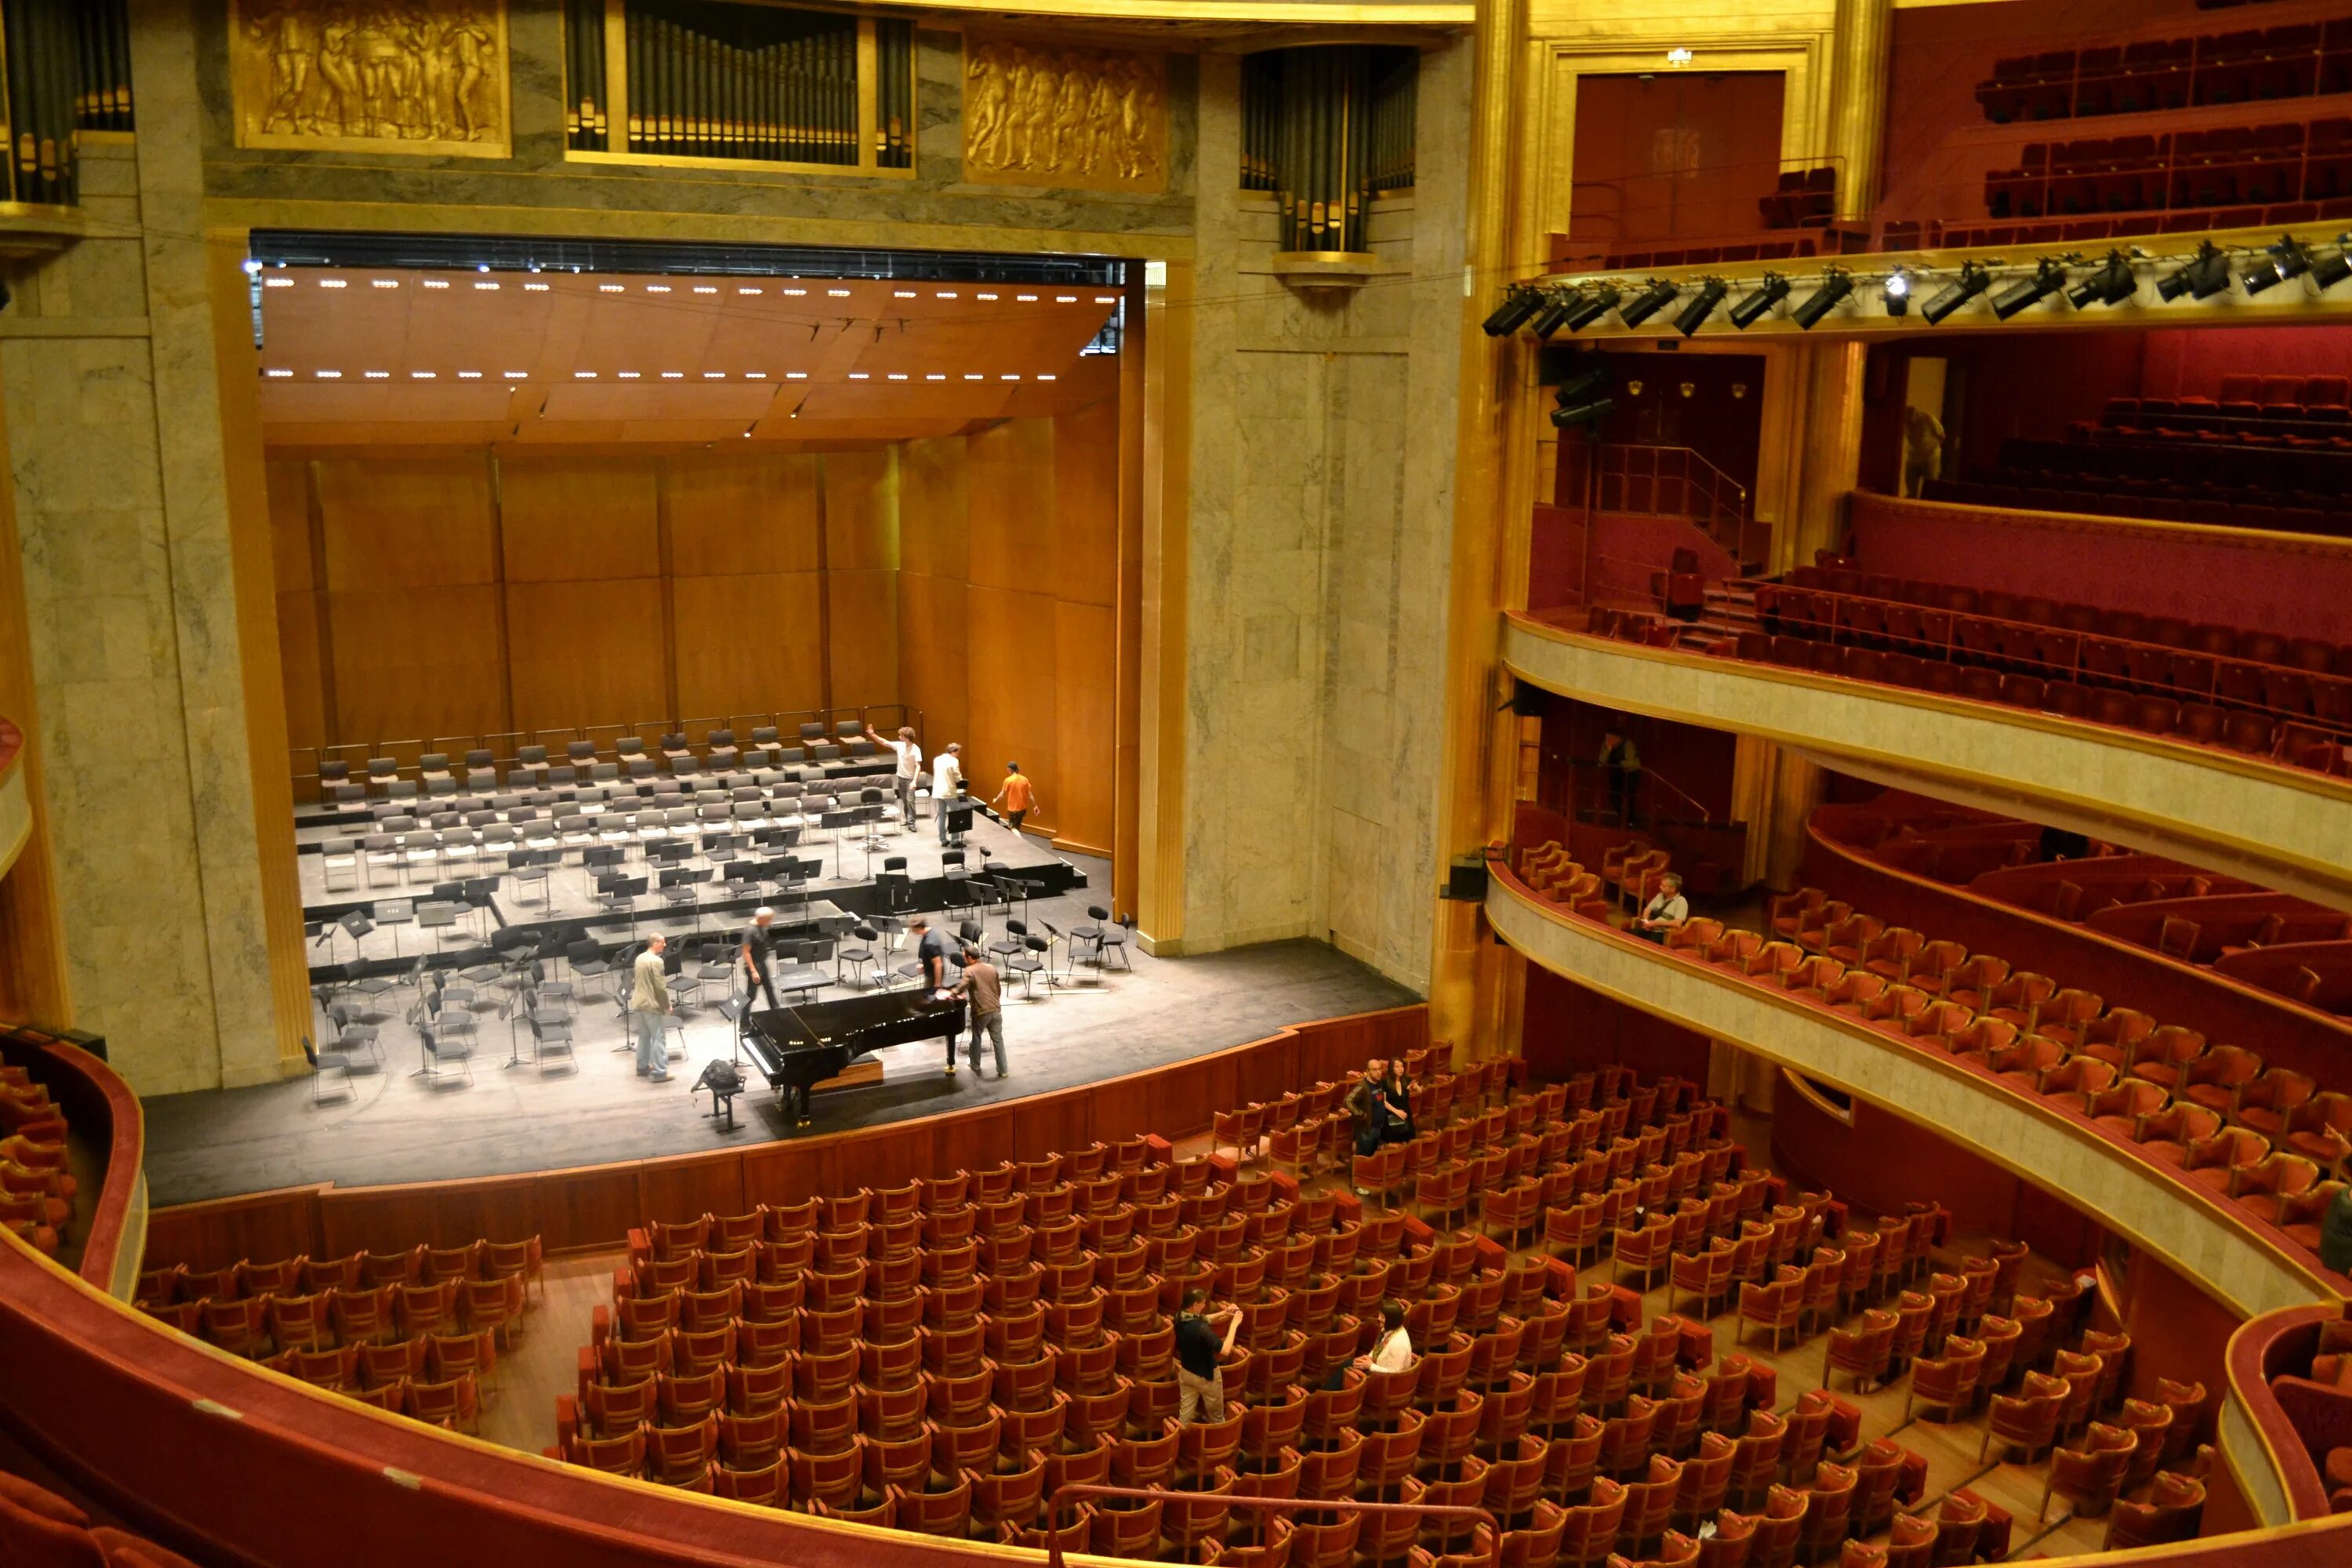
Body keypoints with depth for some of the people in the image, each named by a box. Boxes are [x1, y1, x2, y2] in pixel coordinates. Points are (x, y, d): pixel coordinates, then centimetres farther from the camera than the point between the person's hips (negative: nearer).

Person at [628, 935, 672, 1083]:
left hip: (638, 1003, 9)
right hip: (652, 1005, -9)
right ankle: (659, 1072, -3)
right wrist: (667, 1005, -8)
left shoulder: (639, 958, 9)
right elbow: (661, 987, -20)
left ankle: (642, 1067, 26)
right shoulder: (656, 961, -19)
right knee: (657, 1038, -3)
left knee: (643, 1036, 18)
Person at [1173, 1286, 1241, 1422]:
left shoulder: (1180, 1318, -12)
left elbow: (1203, 1319, 6)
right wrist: (1234, 1324, -28)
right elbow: (1224, 1350, -35)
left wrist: (1225, 1313, -5)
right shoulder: (1200, 1328, -37)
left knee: (1185, 1411, 19)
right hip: (1206, 1375, -7)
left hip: (1186, 1371, 7)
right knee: (1216, 1415, 21)